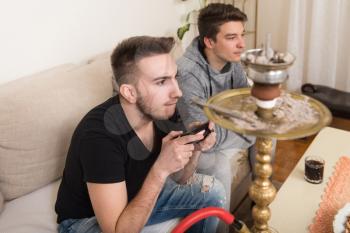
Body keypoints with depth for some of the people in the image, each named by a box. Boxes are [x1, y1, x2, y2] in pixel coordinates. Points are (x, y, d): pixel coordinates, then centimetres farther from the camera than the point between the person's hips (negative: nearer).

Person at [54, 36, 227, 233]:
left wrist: (195, 148, -21)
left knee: (212, 191, 1)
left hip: (137, 196, 7)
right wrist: (161, 169, -38)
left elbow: (179, 179, -1)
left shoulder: (159, 111, -15)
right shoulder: (100, 134, -35)